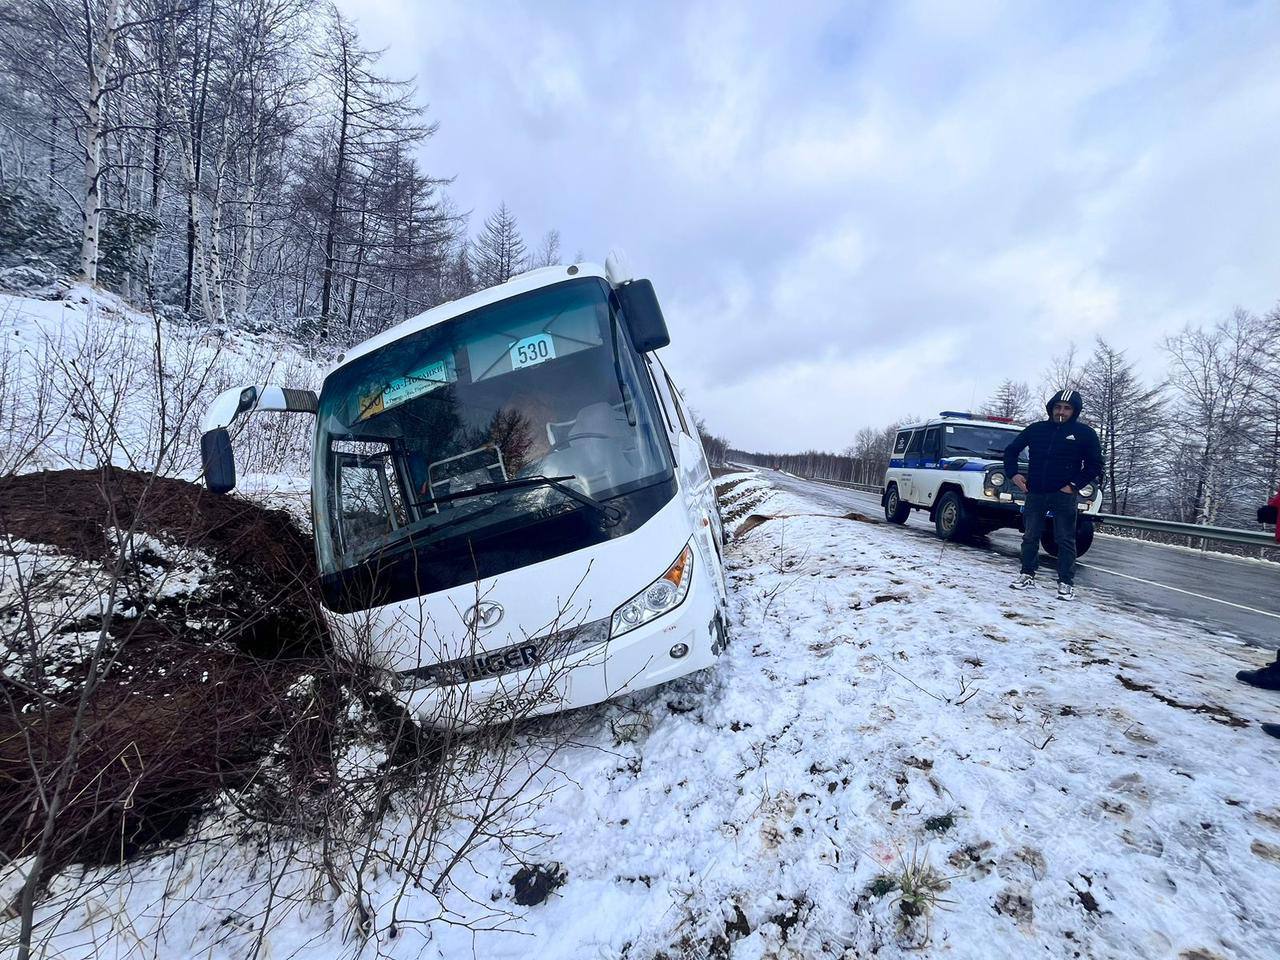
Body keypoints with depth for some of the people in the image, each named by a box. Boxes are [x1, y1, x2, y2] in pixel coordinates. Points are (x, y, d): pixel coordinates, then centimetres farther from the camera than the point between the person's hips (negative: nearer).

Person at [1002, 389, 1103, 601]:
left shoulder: (1084, 433, 2)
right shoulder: (1036, 429, 8)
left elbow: (1095, 464, 4)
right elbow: (1011, 450, 16)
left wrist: (1075, 485, -7)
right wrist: (1013, 474, 3)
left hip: (1064, 495, -2)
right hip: (1035, 493, 3)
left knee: (1066, 540, 0)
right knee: (1030, 536, 7)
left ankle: (1066, 583, 6)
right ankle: (1027, 575, 18)